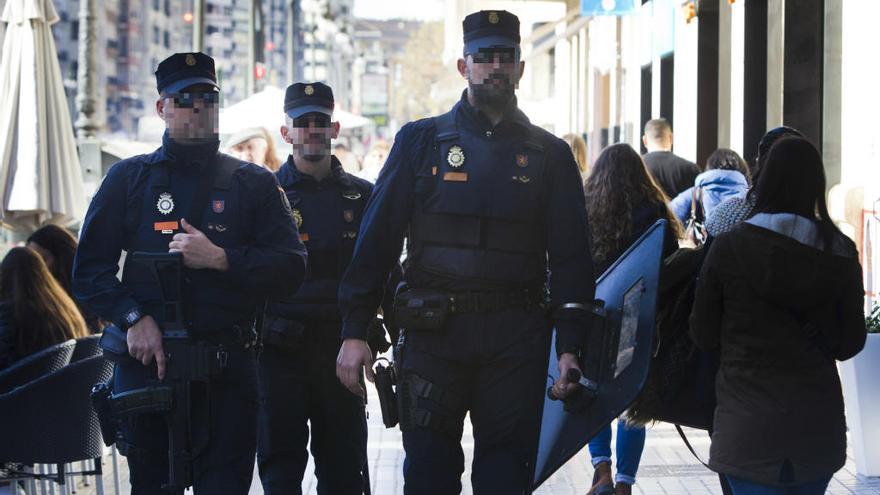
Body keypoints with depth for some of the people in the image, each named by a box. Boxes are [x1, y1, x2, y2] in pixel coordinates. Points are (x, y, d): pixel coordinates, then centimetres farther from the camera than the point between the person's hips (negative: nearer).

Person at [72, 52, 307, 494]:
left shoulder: (255, 184, 11)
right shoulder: (128, 179, 10)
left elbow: (291, 268, 3)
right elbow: (89, 270, 6)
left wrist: (220, 258, -10)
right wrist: (133, 318, -10)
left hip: (229, 369, 0)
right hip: (147, 360, 0)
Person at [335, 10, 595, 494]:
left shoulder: (548, 154, 10)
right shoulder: (420, 141, 7)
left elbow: (570, 254, 7)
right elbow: (377, 237, 4)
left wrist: (570, 346, -3)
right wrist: (354, 331, -3)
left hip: (516, 340, 1)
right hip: (433, 332, -1)